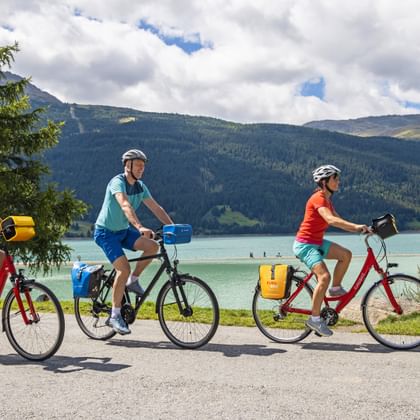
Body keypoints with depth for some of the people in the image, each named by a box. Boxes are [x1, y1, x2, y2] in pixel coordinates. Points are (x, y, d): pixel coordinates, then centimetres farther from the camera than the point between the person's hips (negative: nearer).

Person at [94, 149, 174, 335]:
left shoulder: (140, 187, 3)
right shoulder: (117, 182, -21)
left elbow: (156, 208, 2)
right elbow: (125, 205, -38)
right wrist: (140, 227, -52)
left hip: (123, 230, 7)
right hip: (106, 232, -7)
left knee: (153, 245, -18)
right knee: (124, 268, -22)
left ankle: (133, 281, 3)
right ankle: (115, 316, -10)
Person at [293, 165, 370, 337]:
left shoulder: (327, 199, 12)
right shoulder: (318, 198, -18)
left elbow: (338, 221, 9)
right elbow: (331, 220, -33)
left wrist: (359, 228, -4)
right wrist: (356, 226, -38)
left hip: (317, 242, 9)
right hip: (305, 244, -9)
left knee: (346, 254, -2)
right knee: (324, 276, -22)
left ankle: (335, 288, 15)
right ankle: (314, 318, -12)